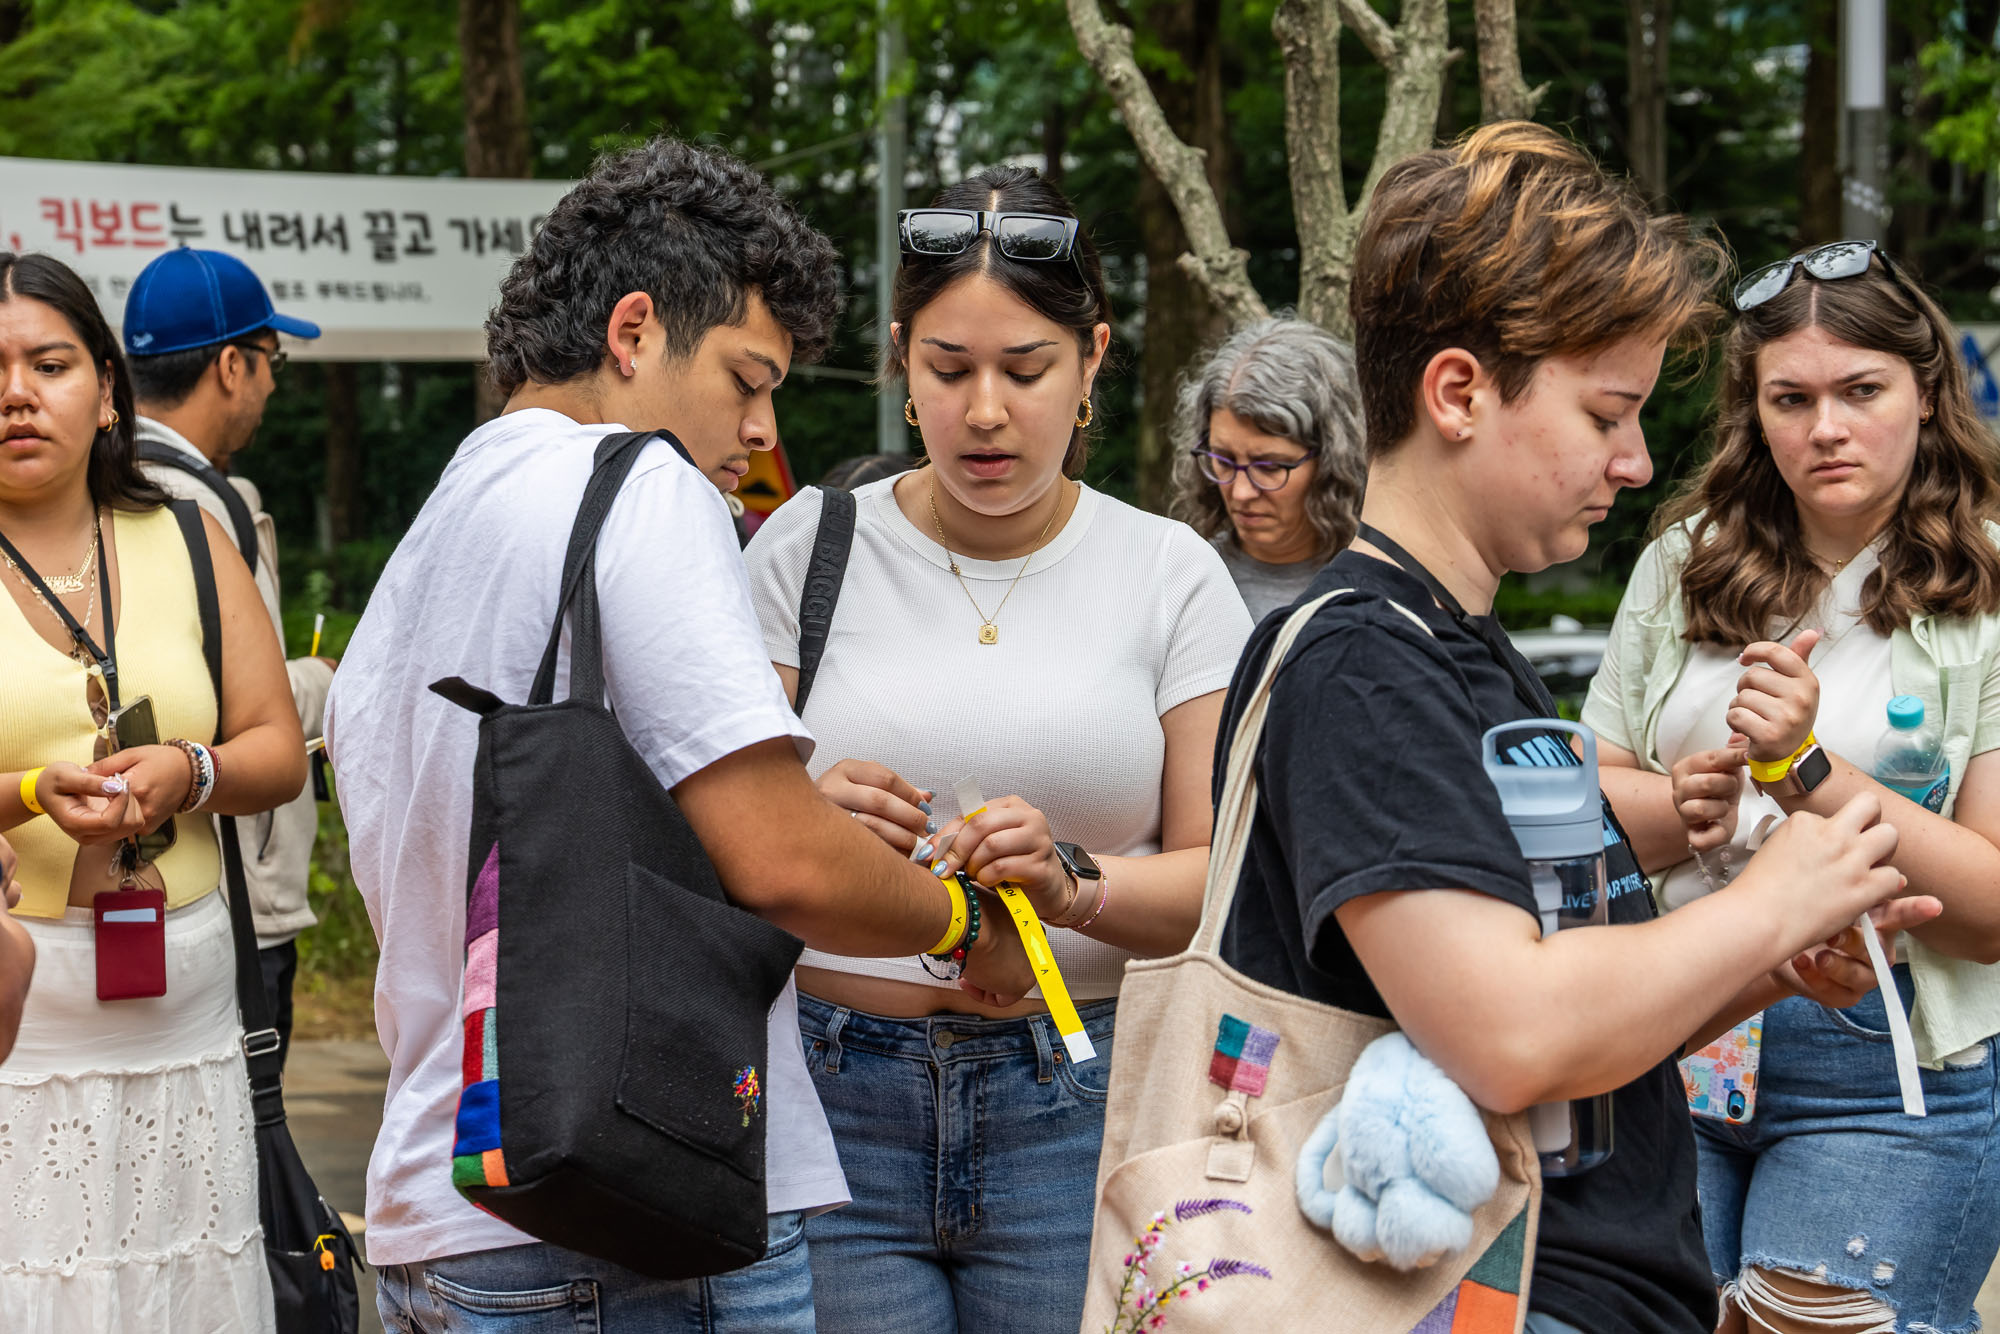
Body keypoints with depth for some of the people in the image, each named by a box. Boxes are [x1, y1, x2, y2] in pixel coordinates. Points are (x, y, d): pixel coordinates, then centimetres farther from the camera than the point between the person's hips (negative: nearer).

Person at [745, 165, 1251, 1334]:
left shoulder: (1172, 574, 6)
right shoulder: (809, 546, 6)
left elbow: (1223, 877, 2)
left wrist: (1076, 885, -16)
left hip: (1080, 1104, 0)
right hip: (832, 1102, 0)